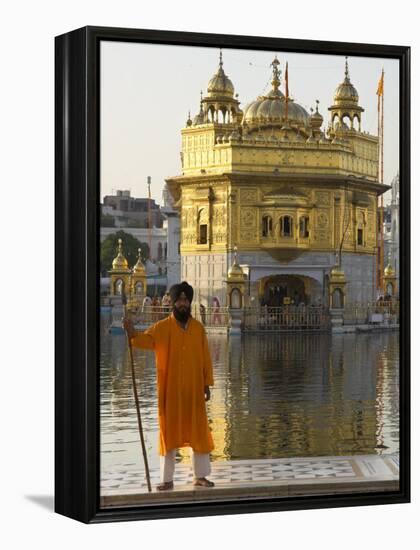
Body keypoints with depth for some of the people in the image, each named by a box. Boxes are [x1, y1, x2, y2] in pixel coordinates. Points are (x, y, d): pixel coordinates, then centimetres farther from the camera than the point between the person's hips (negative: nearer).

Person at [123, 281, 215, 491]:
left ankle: (200, 476, 18)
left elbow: (205, 357, 6)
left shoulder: (198, 328, 4)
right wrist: (133, 334, -44)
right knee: (169, 433, 3)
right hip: (170, 391, -2)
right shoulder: (161, 328, -3)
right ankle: (167, 479, 9)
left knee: (199, 432, 7)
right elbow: (146, 340, -22)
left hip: (194, 390, 2)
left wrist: (207, 384, 3)